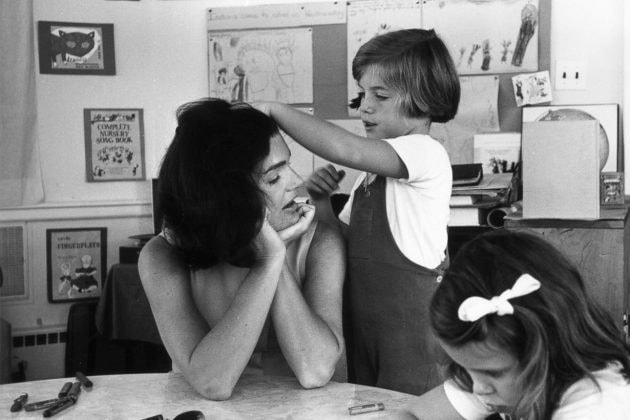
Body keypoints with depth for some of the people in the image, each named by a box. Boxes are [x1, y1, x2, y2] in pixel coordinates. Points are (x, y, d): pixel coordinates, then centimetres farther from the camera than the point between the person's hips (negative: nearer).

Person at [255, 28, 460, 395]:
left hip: (411, 322, -8)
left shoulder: (427, 153, -13)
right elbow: (346, 241, 17)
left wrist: (274, 110, -20)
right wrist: (322, 203, -1)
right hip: (363, 320, 8)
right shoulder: (373, 170, 14)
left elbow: (345, 150, -28)